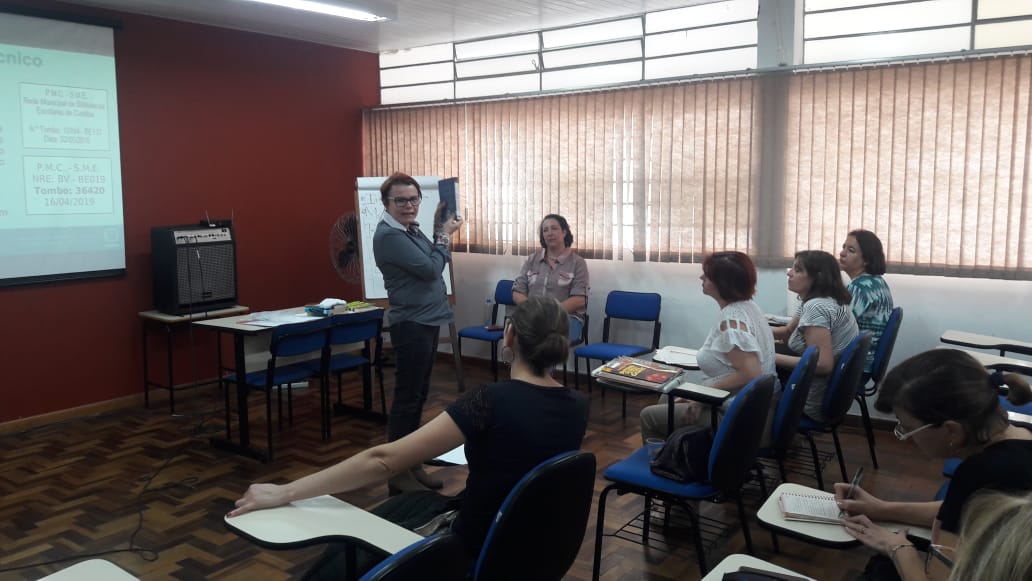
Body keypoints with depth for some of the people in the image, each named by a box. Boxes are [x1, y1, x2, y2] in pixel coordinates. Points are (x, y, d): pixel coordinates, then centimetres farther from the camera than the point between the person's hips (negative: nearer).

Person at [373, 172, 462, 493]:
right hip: (411, 325, -10)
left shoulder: (411, 229, 10)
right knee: (406, 398, -2)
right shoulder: (389, 235, -18)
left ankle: (411, 464, 25)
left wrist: (440, 230, 7)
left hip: (426, 321, 10)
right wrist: (445, 234, -6)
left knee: (418, 395, 15)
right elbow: (431, 269, -19)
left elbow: (435, 262, 16)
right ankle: (397, 473, 7)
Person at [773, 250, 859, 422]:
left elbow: (823, 365, -30)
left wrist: (773, 358, -25)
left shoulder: (816, 307, -23)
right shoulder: (824, 299, 8)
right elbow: (788, 331, 19)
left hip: (819, 401, -9)